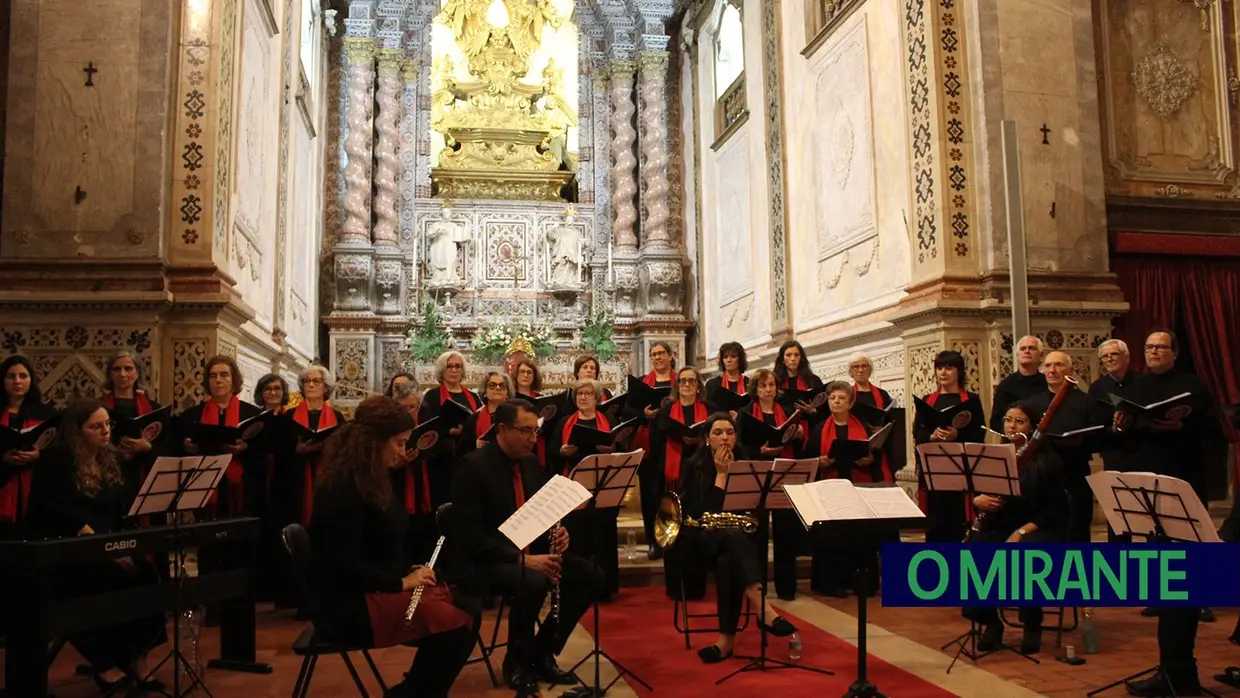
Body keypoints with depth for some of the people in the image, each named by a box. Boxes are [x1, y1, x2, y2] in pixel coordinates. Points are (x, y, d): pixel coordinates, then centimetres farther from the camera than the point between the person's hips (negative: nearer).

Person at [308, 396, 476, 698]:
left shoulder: (374, 479, 11)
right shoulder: (341, 488, -19)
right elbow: (343, 566, -23)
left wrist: (410, 572, 1)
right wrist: (401, 582, -18)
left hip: (380, 588, 10)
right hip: (350, 604, -10)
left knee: (466, 607, -7)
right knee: (454, 622, -23)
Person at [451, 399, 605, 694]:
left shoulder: (531, 462, 8)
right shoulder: (472, 466, -15)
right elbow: (471, 536, -22)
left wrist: (559, 532, -7)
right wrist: (521, 559, -30)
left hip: (532, 552, 8)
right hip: (487, 560, -8)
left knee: (591, 576, -10)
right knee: (534, 583, -36)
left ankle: (543, 651, 5)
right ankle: (516, 661, -8)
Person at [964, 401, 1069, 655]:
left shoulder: (1048, 461, -4)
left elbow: (1055, 511, -8)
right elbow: (975, 495, 10)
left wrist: (1021, 532, -19)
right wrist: (978, 501, -14)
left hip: (1039, 531, -3)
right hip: (997, 529, 4)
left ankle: (1032, 625, -10)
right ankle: (990, 622, -4)